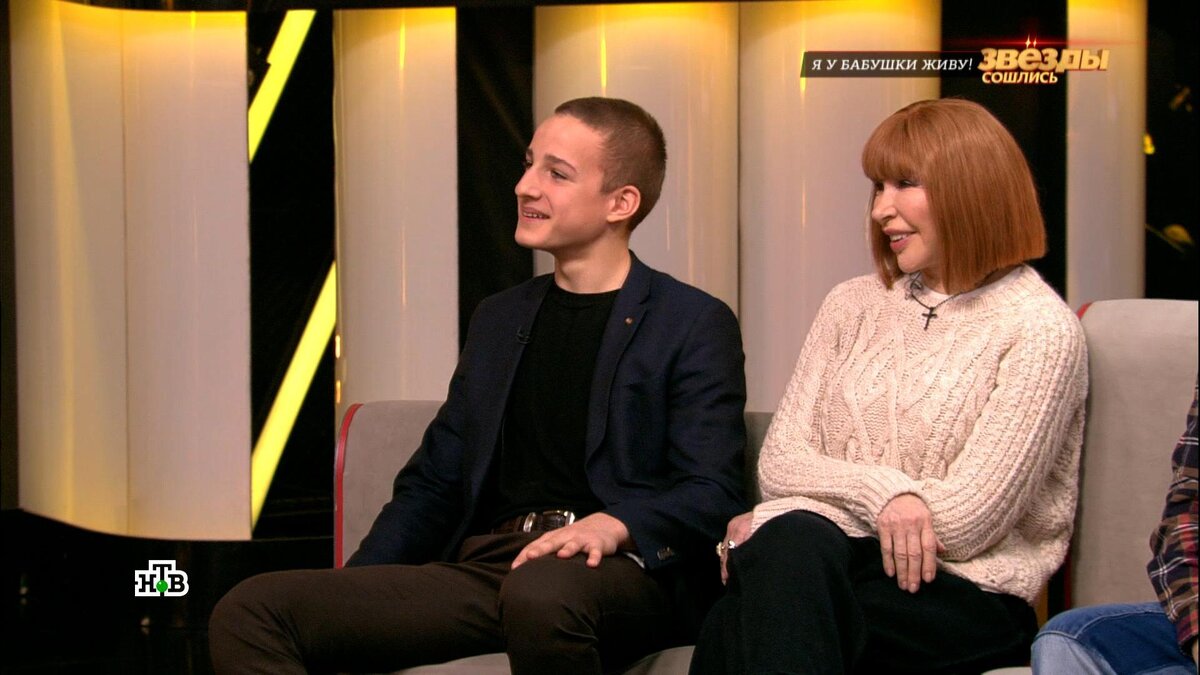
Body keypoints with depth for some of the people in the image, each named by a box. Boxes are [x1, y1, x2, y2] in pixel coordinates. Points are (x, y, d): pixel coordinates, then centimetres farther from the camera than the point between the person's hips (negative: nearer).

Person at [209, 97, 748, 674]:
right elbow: (433, 481, 23)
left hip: (617, 574, -5)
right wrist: (349, 594, 8)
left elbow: (712, 492, -3)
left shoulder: (695, 324, 6)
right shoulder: (498, 319, 24)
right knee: (249, 611, -15)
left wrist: (615, 525, -23)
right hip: (482, 563, 5)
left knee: (540, 594, -43)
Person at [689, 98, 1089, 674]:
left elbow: (966, 522, -10)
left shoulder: (1040, 330, -3)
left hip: (968, 591, -4)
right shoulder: (852, 305, 14)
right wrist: (882, 491, -14)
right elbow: (779, 461, 8)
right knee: (790, 539, -33)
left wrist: (776, 531, -9)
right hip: (837, 553, 4)